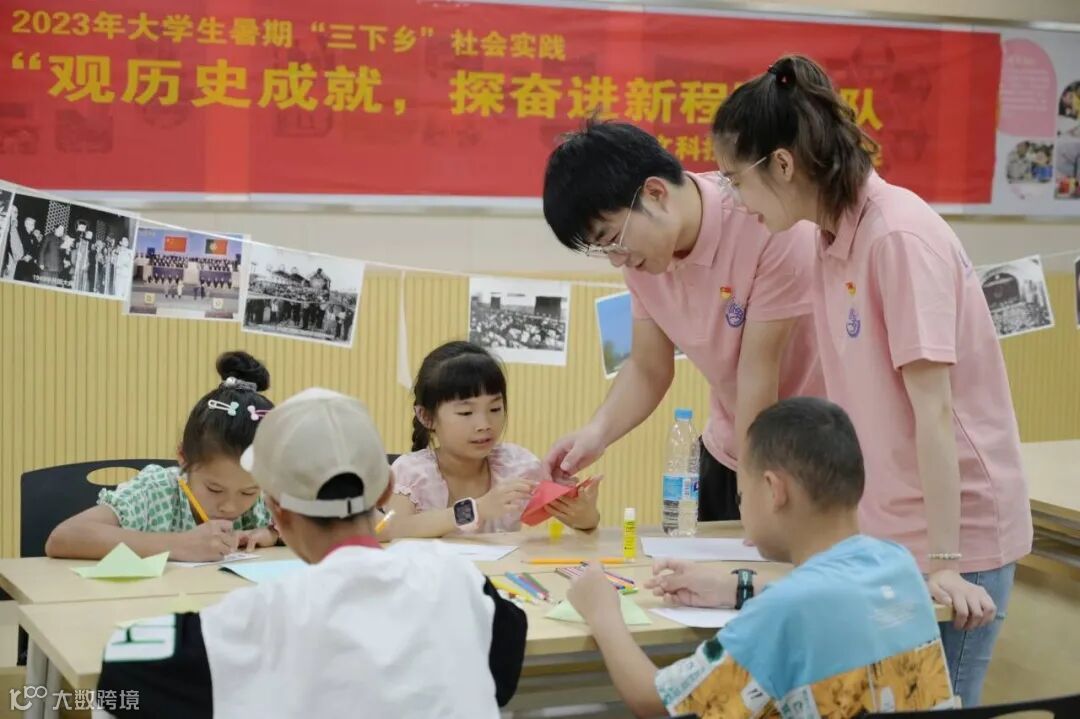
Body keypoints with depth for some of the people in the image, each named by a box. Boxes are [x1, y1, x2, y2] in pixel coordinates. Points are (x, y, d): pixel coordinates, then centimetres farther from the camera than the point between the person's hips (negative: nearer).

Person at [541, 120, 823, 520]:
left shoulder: (770, 229, -27)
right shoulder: (642, 246, -7)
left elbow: (758, 373, -24)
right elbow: (648, 369, 0)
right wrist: (595, 434, -17)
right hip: (726, 454, 6)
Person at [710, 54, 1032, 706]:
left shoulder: (900, 234, -19)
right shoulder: (832, 241, 5)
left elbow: (932, 408, -21)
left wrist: (943, 560, -20)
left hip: (955, 529, -7)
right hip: (883, 527, 7)